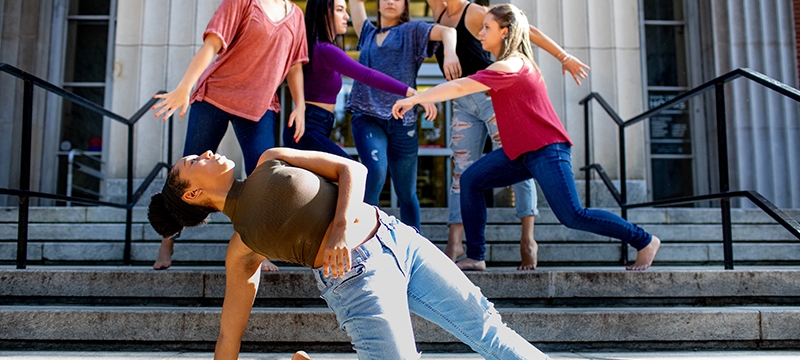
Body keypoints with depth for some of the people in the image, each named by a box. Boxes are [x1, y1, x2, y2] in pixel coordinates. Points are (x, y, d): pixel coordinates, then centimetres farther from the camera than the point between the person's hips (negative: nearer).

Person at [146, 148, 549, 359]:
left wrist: (341, 225, -14)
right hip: (354, 278, -3)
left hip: (394, 235, 3)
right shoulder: (241, 251, 2)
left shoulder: (271, 161, 9)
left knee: (484, 324, 9)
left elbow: (352, 168, 3)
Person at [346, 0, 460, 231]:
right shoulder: (368, 34, 23)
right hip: (367, 117, 2)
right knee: (375, 171, -25)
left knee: (406, 191, 3)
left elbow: (447, 31, -3)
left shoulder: (411, 31, 12)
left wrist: (450, 53, -24)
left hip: (401, 119, -1)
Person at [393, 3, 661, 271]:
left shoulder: (509, 66, -17)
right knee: (471, 181, 0)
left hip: (546, 149, -10)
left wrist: (413, 99, -18)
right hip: (522, 151, 10)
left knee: (572, 216, -11)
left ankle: (644, 241, 8)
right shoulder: (515, 62, 13)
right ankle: (475, 257, 2)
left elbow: (459, 87, -23)